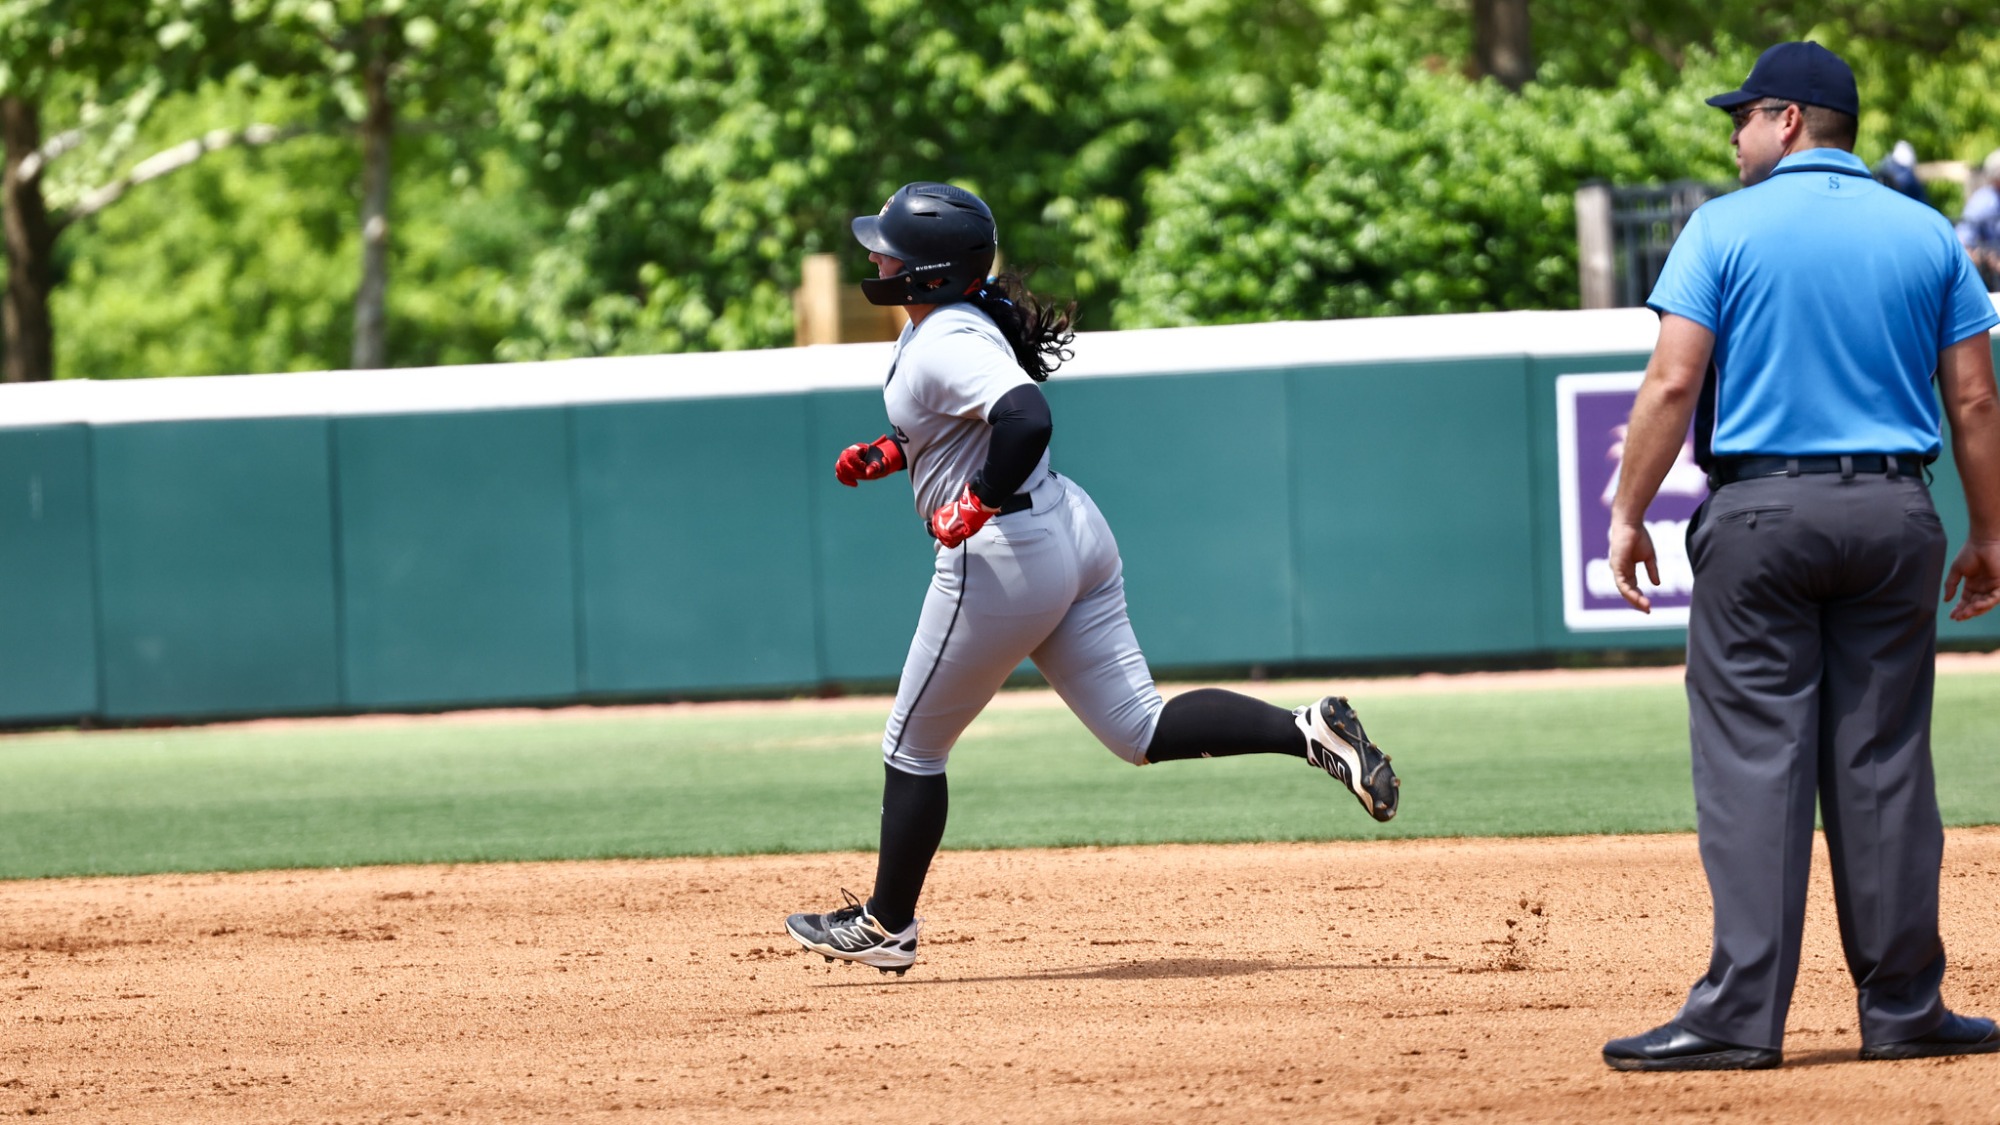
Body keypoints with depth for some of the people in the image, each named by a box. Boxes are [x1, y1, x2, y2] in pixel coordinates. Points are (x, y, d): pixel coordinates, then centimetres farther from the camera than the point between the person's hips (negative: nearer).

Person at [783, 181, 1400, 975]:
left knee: (914, 747, 8)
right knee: (1141, 731, 7)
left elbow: (1026, 419, -36)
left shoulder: (946, 345, -20)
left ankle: (886, 926, 20)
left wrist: (976, 505, -25)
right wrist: (892, 454, 17)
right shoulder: (941, 321, 11)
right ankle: (1308, 732, -10)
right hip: (1074, 532, 10)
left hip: (1004, 555, -10)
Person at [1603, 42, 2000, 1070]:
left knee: (1755, 762, -4)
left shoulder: (1727, 227, -2)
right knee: (1882, 763, 7)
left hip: (1760, 512, -3)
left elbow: (1672, 383, -9)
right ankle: (1902, 1007, 9)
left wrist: (1629, 513, -2)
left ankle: (1741, 1014, -8)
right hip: (1894, 512, 3)